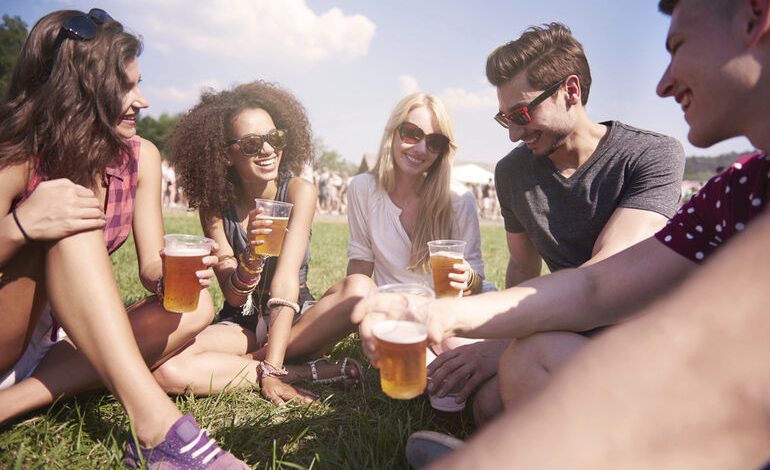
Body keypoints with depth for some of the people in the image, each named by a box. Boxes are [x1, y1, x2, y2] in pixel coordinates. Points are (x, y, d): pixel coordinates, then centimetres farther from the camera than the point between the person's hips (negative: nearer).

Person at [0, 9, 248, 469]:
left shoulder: (140, 156, -4)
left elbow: (151, 266, -6)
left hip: (74, 340, 5)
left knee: (196, 306, -17)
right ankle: (157, 425, -39)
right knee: (72, 227, -30)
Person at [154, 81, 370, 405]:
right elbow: (233, 297, -13)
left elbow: (287, 278, -23)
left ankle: (248, 360, -19)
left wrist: (271, 368, -30)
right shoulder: (215, 203, -8)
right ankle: (308, 372, -20)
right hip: (240, 324, 1)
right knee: (165, 368, -28)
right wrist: (251, 255, -36)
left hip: (295, 317, -1)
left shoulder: (299, 191, -13)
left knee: (360, 288, -31)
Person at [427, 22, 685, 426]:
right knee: (493, 401, -26)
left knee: (534, 356, -35)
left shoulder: (653, 156, -11)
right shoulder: (512, 172, 6)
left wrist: (508, 342, -29)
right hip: (569, 331, 5)